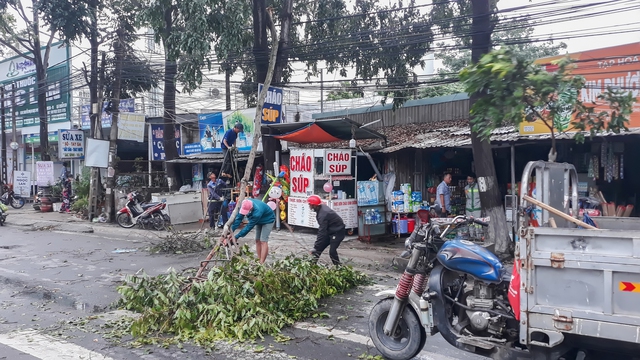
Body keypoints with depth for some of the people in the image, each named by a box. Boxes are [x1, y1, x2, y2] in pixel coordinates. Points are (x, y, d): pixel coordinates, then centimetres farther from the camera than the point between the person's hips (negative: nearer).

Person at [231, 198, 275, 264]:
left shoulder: (257, 213, -44)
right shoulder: (245, 205, -26)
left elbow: (249, 226, -36)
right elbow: (238, 218, -21)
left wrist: (237, 237, -32)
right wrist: (231, 230, -30)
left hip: (268, 221, -7)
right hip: (259, 221, 8)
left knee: (263, 241, -16)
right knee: (257, 240, 4)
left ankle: (261, 263, -19)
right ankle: (259, 260, 9)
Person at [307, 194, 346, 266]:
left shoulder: (323, 214, -30)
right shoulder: (321, 207, -1)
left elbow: (322, 232, -31)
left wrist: (316, 247, -29)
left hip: (337, 232, -10)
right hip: (330, 231, 10)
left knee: (332, 252, -18)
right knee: (319, 248, 5)